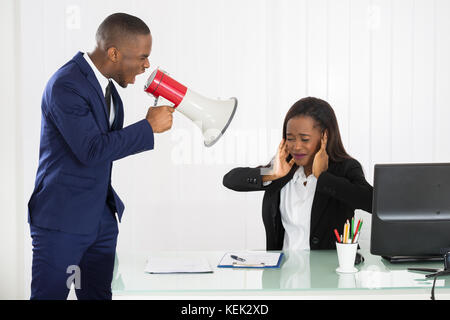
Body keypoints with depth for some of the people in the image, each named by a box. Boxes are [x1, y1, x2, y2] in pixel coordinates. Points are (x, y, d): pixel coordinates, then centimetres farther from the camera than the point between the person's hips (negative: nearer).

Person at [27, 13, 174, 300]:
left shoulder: (104, 82, 8)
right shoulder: (66, 85, -20)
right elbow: (91, 150, -26)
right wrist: (149, 126, -19)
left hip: (102, 217, 8)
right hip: (62, 219, -8)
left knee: (97, 294, 11)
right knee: (49, 295, -1)